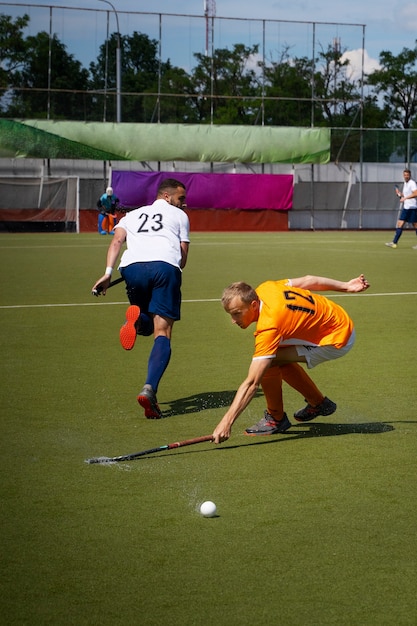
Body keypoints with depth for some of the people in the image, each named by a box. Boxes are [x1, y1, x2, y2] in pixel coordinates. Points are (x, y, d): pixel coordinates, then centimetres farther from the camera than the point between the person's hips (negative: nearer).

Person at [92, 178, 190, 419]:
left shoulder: (133, 214, 32)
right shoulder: (179, 216, 25)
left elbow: (117, 240, 12)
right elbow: (183, 257, 16)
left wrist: (108, 272, 3)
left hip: (132, 266, 3)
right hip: (166, 266, -3)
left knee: (147, 326, 22)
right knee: (162, 334, -3)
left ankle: (136, 318, -17)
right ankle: (149, 389, -25)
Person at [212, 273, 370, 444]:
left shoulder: (268, 326, -31)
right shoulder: (264, 288, -8)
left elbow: (252, 383, -34)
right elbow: (307, 280, 6)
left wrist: (227, 422, -36)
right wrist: (346, 286, 18)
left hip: (337, 340, -10)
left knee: (269, 361, -18)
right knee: (280, 360, 18)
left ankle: (276, 418, 2)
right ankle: (319, 403, 32)